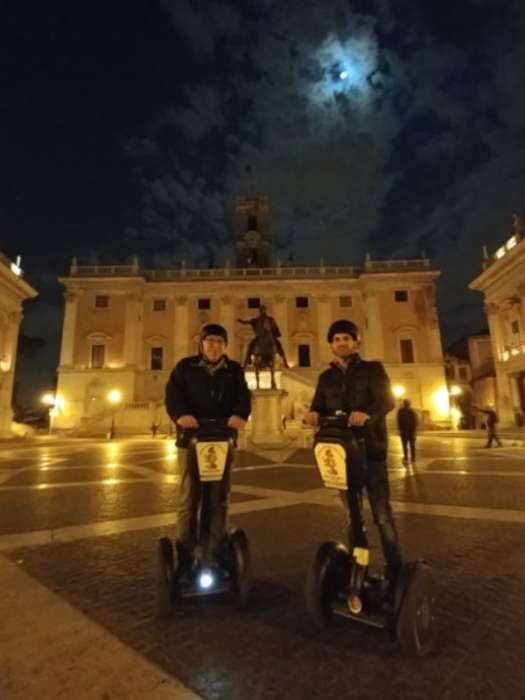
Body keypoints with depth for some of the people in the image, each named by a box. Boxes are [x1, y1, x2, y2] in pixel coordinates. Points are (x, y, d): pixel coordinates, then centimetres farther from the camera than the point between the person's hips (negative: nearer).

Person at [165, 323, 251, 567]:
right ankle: (185, 554, 14)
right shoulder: (185, 367, 7)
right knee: (188, 497, 2)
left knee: (219, 497, 9)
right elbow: (172, 394, -7)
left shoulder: (234, 370, 11)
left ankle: (217, 554, 20)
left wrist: (240, 414, -26)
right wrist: (180, 414, -28)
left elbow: (243, 395, -3)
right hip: (191, 438, -2)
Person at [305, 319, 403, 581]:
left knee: (382, 513, -2)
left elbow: (387, 400, -12)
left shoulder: (372, 369, 2)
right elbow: (319, 406, 5)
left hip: (371, 448, -3)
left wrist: (367, 413, -33)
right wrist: (314, 413, -20)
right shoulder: (326, 377, 13)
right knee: (351, 513, 15)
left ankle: (395, 567, 14)